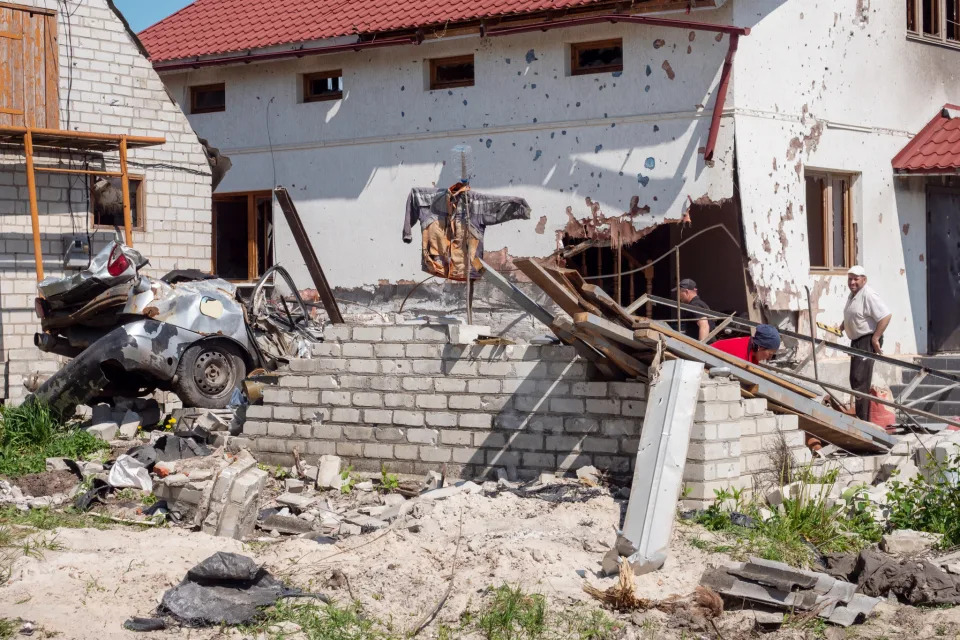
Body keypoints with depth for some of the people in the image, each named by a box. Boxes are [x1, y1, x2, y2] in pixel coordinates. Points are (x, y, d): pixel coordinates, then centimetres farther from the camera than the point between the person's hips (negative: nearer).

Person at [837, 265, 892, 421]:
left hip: (868, 341, -11)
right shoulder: (853, 294, 15)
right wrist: (840, 328, 15)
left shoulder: (868, 295, -17)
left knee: (860, 380, -13)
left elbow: (886, 316, -25)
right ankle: (860, 416, 25)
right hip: (856, 341, 11)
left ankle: (863, 419, -11)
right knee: (855, 380, 15)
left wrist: (875, 339, -23)